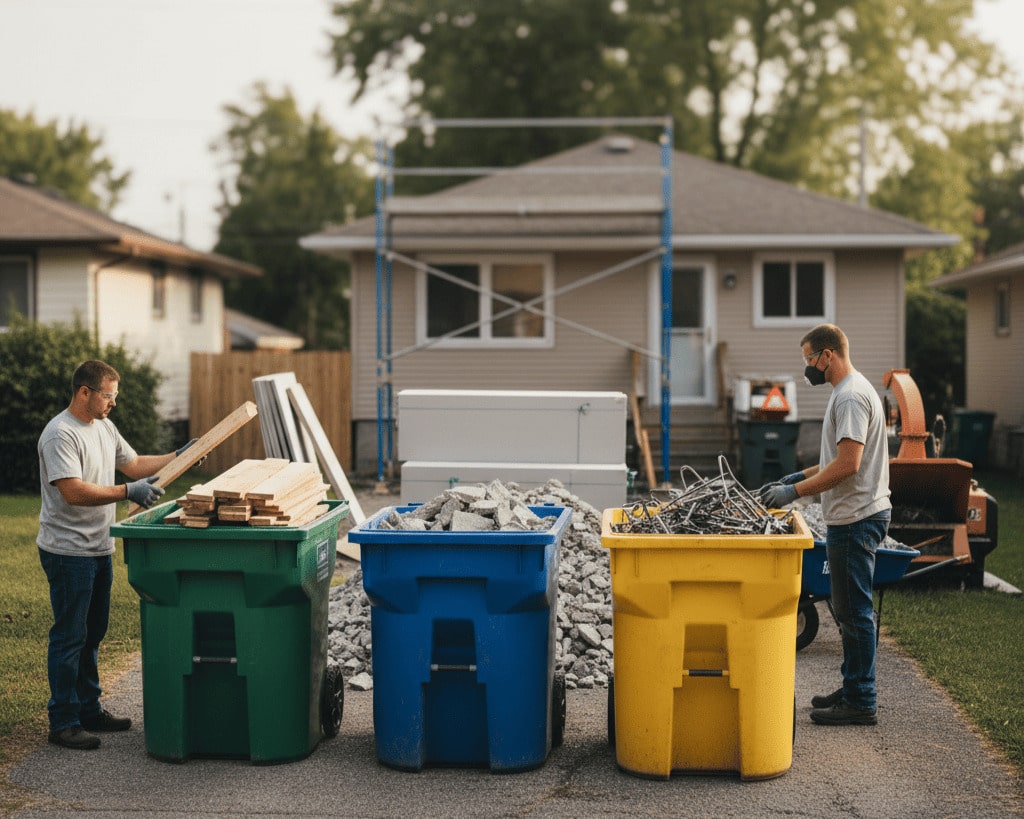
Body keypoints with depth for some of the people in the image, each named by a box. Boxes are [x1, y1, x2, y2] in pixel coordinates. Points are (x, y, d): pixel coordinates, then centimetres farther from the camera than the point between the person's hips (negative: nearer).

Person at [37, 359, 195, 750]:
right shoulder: (60, 434, -18)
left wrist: (179, 456, 10)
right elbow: (74, 491, -27)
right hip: (68, 552, -9)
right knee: (69, 637, -3)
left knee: (91, 634, 16)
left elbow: (135, 464, 21)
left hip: (99, 549, 9)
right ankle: (63, 722, 4)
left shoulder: (103, 427, 11)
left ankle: (89, 710, 27)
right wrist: (128, 492, -30)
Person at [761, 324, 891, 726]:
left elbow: (848, 464, -25)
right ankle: (853, 689, 25)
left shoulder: (851, 396, -18)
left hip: (855, 519, -11)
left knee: (854, 610, -6)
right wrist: (800, 476, 18)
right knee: (850, 609, 17)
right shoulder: (850, 391, 16)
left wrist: (795, 491, -21)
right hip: (852, 516, 11)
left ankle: (860, 702, -1)